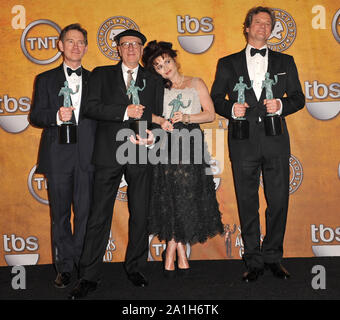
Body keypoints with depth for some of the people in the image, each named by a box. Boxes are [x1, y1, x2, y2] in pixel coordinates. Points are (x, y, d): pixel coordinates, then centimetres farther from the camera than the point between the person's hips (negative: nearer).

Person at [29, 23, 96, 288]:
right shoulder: (45, 79, 12)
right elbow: (35, 116, 6)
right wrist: (56, 116, -15)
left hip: (87, 156, 0)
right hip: (58, 156, 0)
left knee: (85, 212, 1)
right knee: (60, 213, 5)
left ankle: (84, 263, 14)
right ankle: (65, 266, 16)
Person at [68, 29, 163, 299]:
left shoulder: (153, 81, 16)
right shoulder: (101, 75, 10)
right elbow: (91, 108, -3)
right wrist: (125, 112, -13)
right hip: (109, 153, -2)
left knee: (140, 214, 7)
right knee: (100, 215, -2)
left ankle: (135, 267, 24)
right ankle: (89, 276, 6)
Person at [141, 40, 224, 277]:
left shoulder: (196, 84, 11)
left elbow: (210, 114, 4)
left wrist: (186, 117, -10)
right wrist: (161, 121, -9)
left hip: (191, 144, -1)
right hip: (166, 145, 1)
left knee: (187, 197, -3)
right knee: (169, 198, -2)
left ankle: (172, 250, 11)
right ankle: (180, 254, 9)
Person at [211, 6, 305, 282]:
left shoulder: (285, 62, 15)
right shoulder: (228, 63, 12)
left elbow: (298, 98, 12)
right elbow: (215, 99, 10)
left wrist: (281, 106, -9)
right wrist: (231, 109, -10)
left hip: (275, 141, 1)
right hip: (243, 142, -1)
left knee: (279, 201, 3)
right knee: (247, 203, 3)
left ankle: (273, 257, 19)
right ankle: (254, 261, 14)